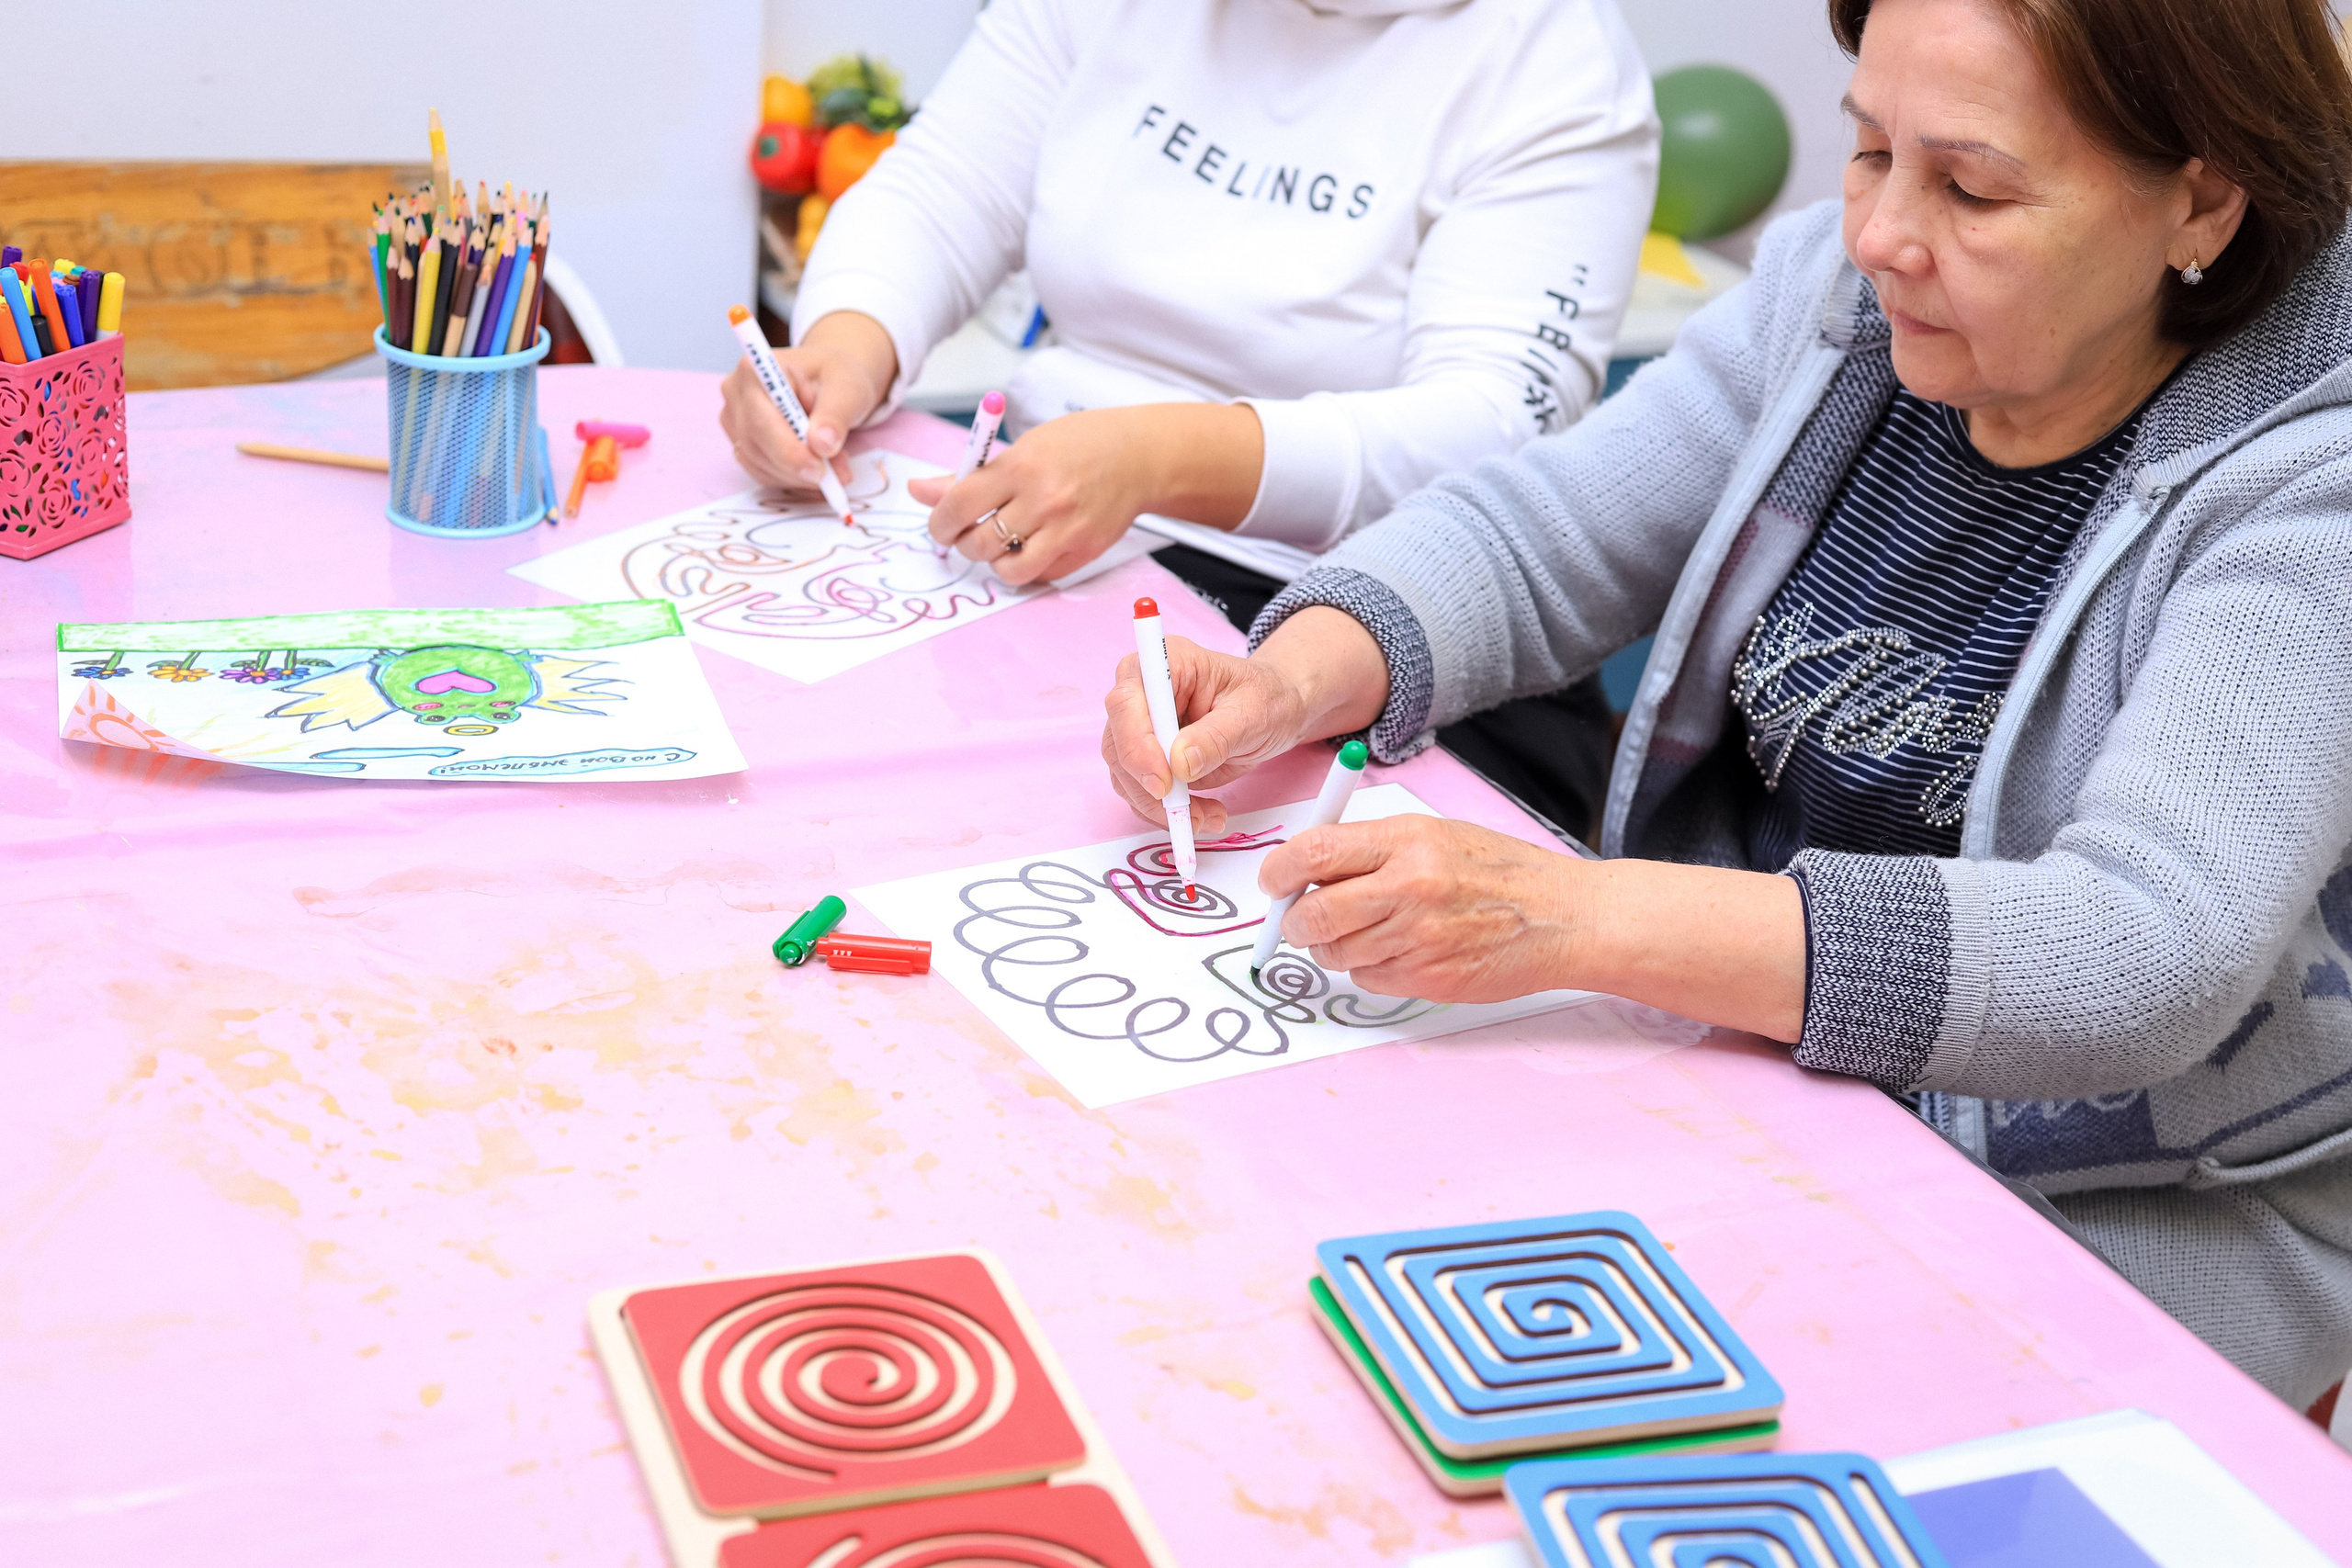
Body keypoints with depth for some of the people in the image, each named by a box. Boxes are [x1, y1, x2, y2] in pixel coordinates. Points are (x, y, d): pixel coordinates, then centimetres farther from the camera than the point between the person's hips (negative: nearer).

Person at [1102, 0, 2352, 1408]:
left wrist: (1574, 919, -41)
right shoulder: (1846, 284, -3)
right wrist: (1295, 679, -20)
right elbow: (1534, 535, 3)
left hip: (2131, 1210, -5)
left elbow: (2144, 960, -33)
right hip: (1728, 1038, 6)